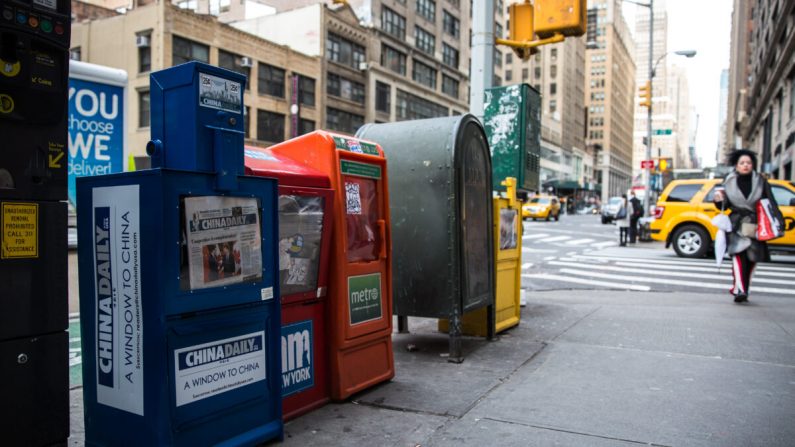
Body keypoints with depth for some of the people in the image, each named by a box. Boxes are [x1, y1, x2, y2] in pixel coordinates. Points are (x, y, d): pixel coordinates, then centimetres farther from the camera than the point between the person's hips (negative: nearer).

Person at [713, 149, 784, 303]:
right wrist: (719, 201, -13)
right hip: (737, 224, -2)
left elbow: (771, 203, 4)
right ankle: (739, 290, -30)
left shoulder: (760, 181, 5)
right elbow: (725, 206, 10)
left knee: (751, 259, 5)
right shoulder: (729, 182, 5)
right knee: (738, 253, -21)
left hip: (755, 225, 2)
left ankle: (744, 290, 19)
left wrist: (778, 221, -5)